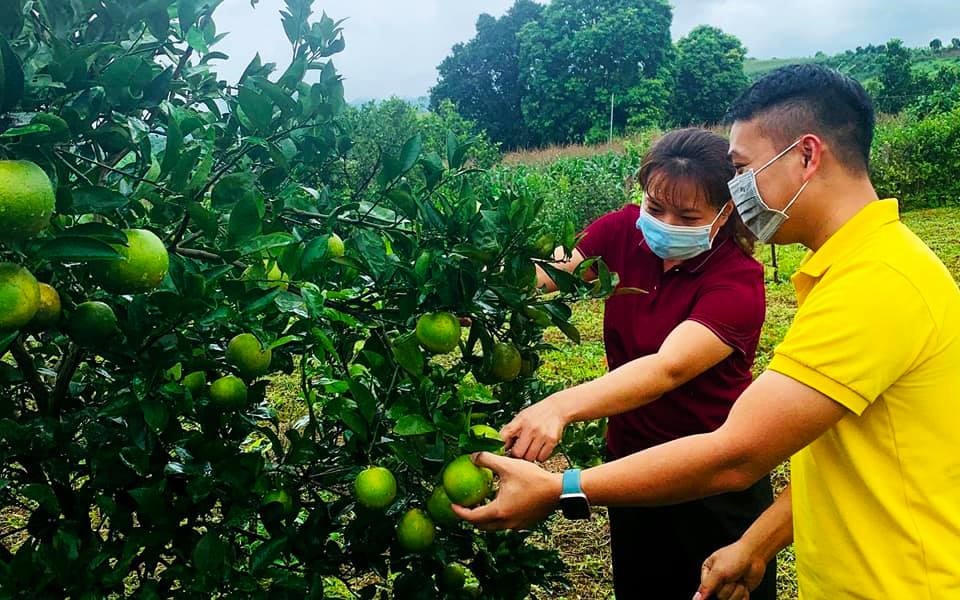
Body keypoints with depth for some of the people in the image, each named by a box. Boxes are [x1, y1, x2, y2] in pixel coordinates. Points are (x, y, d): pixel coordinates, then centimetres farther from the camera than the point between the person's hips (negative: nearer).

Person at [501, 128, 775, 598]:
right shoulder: (622, 233, -9)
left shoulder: (738, 283, -24)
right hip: (631, 458, 5)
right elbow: (545, 273, -19)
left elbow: (667, 369, -38)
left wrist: (560, 407, -52)